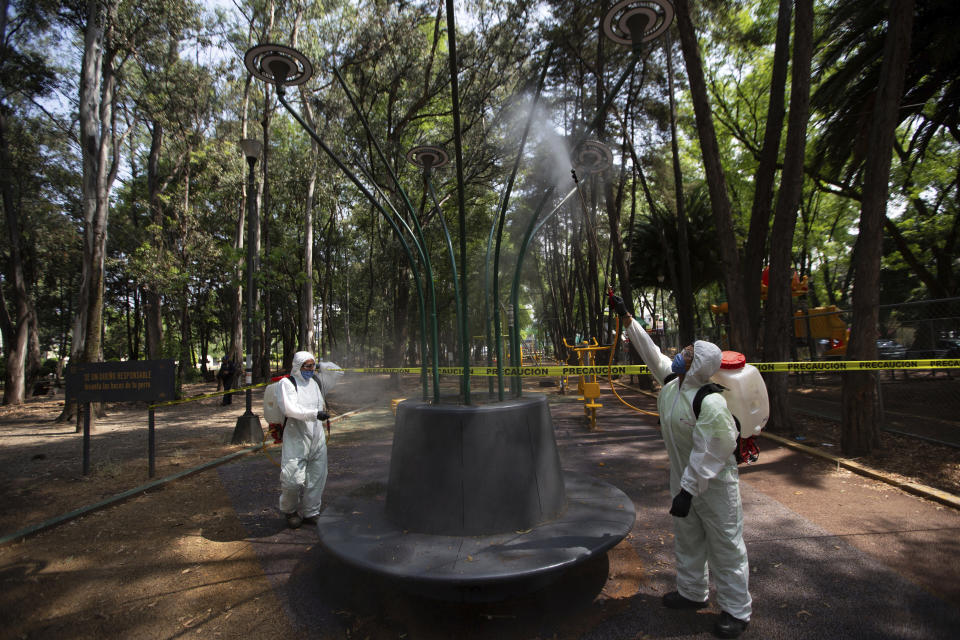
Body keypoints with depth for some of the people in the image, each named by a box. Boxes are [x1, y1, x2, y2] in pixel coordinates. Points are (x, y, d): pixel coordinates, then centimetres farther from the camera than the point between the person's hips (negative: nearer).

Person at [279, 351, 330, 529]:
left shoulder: (315, 382, 14)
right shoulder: (287, 383, -7)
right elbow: (290, 408, -21)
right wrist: (314, 414, -30)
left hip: (317, 438, 6)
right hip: (296, 439, -6)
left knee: (316, 476, 7)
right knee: (294, 478, -10)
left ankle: (310, 512, 22)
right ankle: (290, 511, 17)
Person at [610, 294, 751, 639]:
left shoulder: (710, 403, -31)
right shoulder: (671, 381, -6)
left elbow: (708, 456, -28)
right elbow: (651, 352, 5)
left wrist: (688, 490, -26)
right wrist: (626, 318, 7)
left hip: (715, 485, -8)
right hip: (683, 480, 9)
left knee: (725, 546, 8)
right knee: (687, 540, 22)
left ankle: (736, 610, 25)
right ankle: (692, 592, 41)